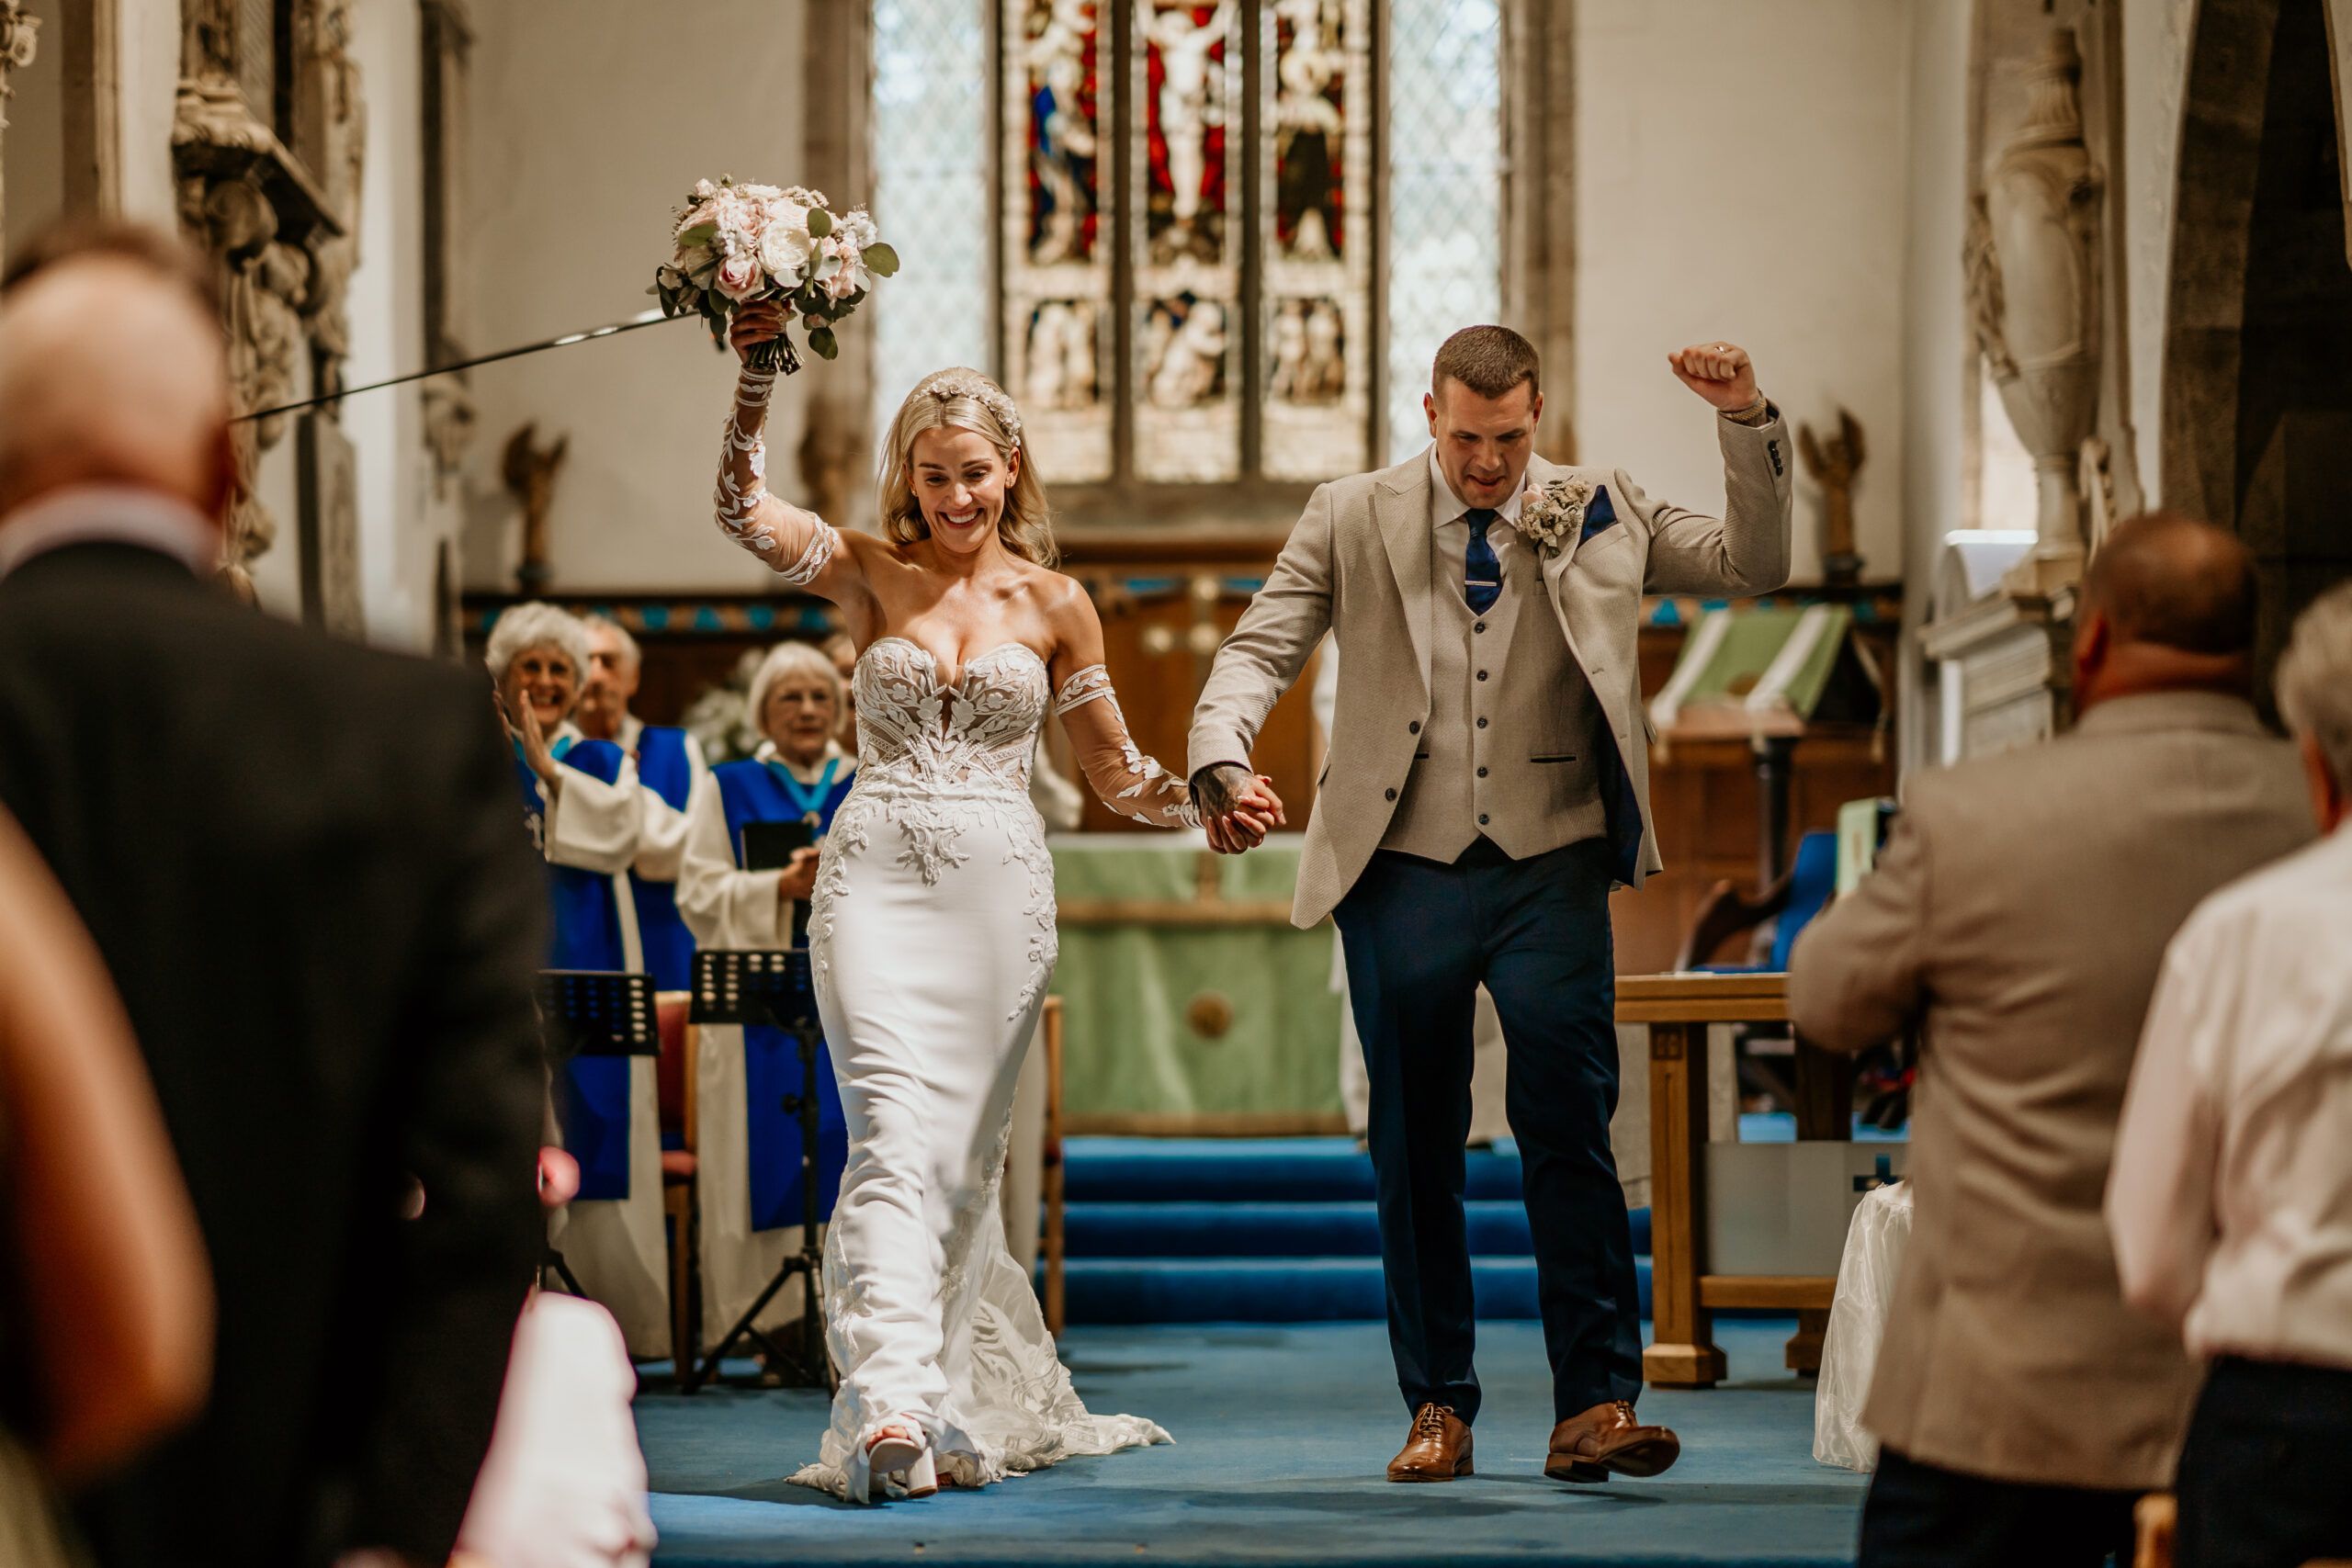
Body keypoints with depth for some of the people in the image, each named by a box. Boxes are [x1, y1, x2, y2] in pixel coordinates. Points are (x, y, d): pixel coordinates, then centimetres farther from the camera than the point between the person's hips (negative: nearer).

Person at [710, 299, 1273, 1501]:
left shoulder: (1053, 604, 9)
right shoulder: (872, 577, 6)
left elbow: (1117, 773, 13)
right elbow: (742, 509, -8)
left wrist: (1210, 800, -5)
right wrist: (754, 376, -20)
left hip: (999, 892, 2)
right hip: (876, 881, -2)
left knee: (963, 1155, 6)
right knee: (894, 1133, -17)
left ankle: (946, 1404, 15)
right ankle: (893, 1401, -29)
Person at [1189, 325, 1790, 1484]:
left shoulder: (1601, 517, 7)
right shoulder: (1351, 520, 5)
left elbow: (1752, 565, 8)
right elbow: (1260, 646, 0)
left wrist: (1746, 423, -7)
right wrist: (1224, 758, -20)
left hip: (1551, 872, -1)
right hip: (1404, 873, 1)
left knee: (1569, 1128, -9)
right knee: (1414, 1150, 6)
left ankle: (1594, 1407, -5)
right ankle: (1437, 1408, 16)